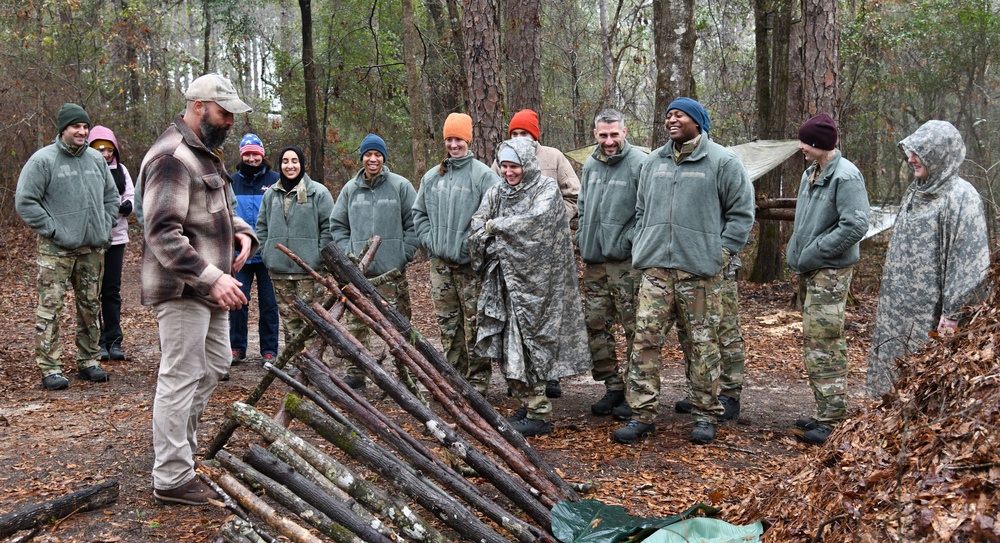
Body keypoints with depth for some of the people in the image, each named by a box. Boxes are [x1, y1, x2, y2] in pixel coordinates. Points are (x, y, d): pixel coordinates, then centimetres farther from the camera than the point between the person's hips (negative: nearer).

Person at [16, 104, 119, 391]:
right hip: (56, 250, -5)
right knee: (50, 308, -6)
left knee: (91, 307, 11)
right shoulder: (42, 160, -6)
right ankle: (50, 369, -1)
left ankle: (89, 362, 22)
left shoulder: (96, 159, 10)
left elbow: (111, 196, 20)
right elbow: (25, 201, -9)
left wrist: (105, 227, 8)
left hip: (93, 248, 6)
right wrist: (53, 230, -13)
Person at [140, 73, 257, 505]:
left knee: (214, 365, 20)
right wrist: (211, 277, -30)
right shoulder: (171, 157, -18)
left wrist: (242, 232, 4)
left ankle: (180, 444, 35)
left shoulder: (204, 153, 16)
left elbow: (221, 208, 26)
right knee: (181, 377, -5)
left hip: (209, 287, 11)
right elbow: (163, 233, -25)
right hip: (182, 289, -11)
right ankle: (172, 479, 4)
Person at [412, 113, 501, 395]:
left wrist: (473, 244, -15)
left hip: (470, 264, -6)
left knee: (474, 323, -3)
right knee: (447, 323, 12)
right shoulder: (432, 177, 13)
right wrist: (429, 240, 7)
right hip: (440, 262, 6)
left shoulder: (483, 175, -5)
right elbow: (419, 212, 21)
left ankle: (478, 381, 5)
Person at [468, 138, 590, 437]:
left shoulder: (546, 187, -5)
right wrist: (496, 247, -11)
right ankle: (526, 405, 19)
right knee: (510, 344, 7)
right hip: (505, 279, 6)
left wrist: (496, 226, -11)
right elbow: (477, 228, 7)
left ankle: (539, 414, 2)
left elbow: (537, 219, -20)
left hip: (535, 279, -6)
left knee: (530, 341, -5)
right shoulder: (496, 192, 11)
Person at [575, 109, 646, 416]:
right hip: (593, 260, 7)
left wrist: (630, 241, -14)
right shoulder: (590, 165, 15)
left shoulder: (640, 164, -8)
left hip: (626, 261, -7)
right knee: (595, 325, 10)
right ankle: (614, 386, 21)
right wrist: (583, 238, 14)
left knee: (634, 328, -3)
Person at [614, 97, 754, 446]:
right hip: (655, 269, 4)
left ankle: (705, 415, 15)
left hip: (699, 271, -4)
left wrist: (722, 252, -6)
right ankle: (641, 414, 6)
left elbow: (742, 212, 1)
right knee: (645, 339, -1)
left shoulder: (722, 162, 0)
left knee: (702, 344, 3)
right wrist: (639, 246, 12)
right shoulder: (654, 162, 15)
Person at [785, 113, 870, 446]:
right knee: (814, 343, 14)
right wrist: (795, 252, 12)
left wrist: (813, 254, -18)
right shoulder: (811, 173, 13)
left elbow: (855, 226, -21)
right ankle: (825, 414, 23)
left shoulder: (845, 176, -14)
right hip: (808, 272, 10)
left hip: (830, 272, -10)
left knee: (824, 346, -10)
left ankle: (832, 421, -3)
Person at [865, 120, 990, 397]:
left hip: (930, 311, -8)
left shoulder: (960, 196, -12)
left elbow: (971, 260, -16)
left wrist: (953, 313, -18)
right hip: (899, 308, 8)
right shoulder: (916, 192, 13)